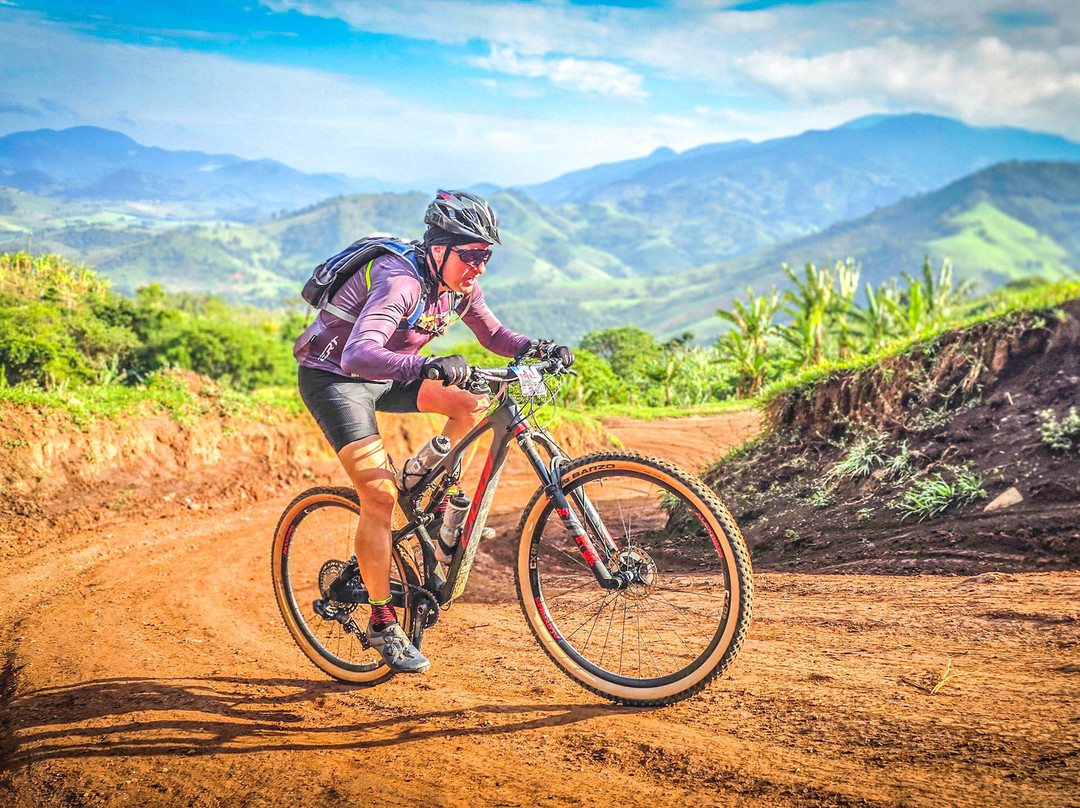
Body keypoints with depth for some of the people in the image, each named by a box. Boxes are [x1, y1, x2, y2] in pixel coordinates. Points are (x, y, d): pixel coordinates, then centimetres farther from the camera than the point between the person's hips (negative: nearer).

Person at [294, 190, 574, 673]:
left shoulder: (459, 284, -7)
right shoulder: (400, 281, -31)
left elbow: (494, 334, 7)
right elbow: (358, 355, -45)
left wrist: (536, 348, -13)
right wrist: (428, 367, -59)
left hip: (383, 377, 8)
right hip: (333, 378, -8)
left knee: (473, 405, -9)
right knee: (379, 494, -16)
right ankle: (382, 623, -5)